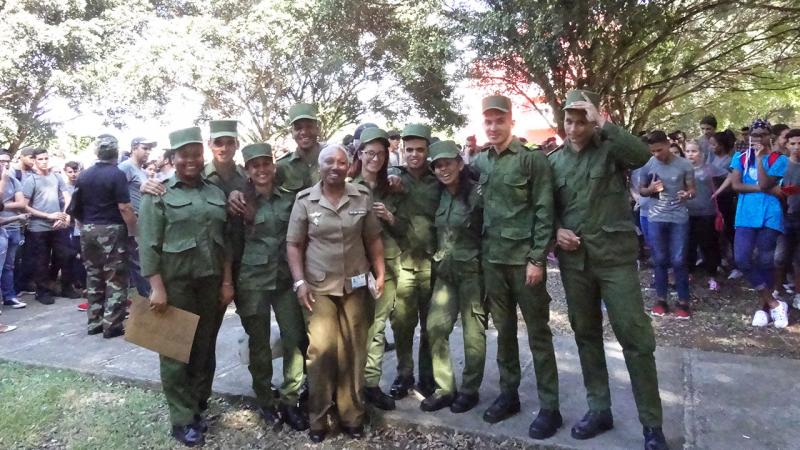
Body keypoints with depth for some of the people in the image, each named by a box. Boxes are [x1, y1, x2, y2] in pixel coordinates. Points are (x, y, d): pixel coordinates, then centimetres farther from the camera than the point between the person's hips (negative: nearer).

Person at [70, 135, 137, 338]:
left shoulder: (84, 175, 7)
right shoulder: (117, 174, -12)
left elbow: (77, 206, 11)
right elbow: (125, 208, -18)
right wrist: (133, 231, -11)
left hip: (88, 230, 6)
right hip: (111, 230, -6)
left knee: (93, 277, 14)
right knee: (115, 279, 0)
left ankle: (94, 322, 19)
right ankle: (112, 325, 1)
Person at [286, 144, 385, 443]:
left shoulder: (362, 197, 2)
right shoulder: (305, 200, -2)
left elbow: (373, 240, 8)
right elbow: (293, 245, -1)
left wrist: (380, 274, 3)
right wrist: (299, 281, -9)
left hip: (355, 286, 2)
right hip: (318, 288, -2)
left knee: (354, 352, 9)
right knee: (321, 350, -4)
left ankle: (352, 415, 24)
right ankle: (318, 419, 15)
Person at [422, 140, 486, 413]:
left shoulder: (476, 193, -11)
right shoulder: (439, 195, 8)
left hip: (471, 270, -6)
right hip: (444, 271, 6)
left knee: (473, 332, 5)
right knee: (435, 328, 3)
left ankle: (470, 390, 20)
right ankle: (445, 389, 18)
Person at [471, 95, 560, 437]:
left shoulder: (533, 159, -6)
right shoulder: (481, 162, 8)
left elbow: (544, 211, -10)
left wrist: (537, 259, -14)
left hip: (524, 258, -4)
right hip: (492, 258, 5)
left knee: (538, 333, 4)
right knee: (503, 329, 14)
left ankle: (549, 407, 15)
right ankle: (508, 394, 28)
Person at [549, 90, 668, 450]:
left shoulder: (610, 149, -2)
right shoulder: (554, 160, 9)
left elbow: (641, 154, -24)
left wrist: (602, 124, -22)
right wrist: (556, 231, -4)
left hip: (615, 256, -4)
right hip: (573, 260, 4)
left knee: (635, 337, -2)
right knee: (586, 335, 12)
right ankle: (599, 409, 28)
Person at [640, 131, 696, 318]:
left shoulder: (684, 165, -4)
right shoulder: (648, 165, -1)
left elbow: (692, 189, 1)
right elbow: (641, 190, 9)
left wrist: (687, 194, -23)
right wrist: (650, 189, -14)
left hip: (679, 218, -2)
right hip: (656, 218, 2)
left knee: (678, 260, -1)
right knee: (659, 259, 8)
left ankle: (683, 301, 10)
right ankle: (661, 299, 19)